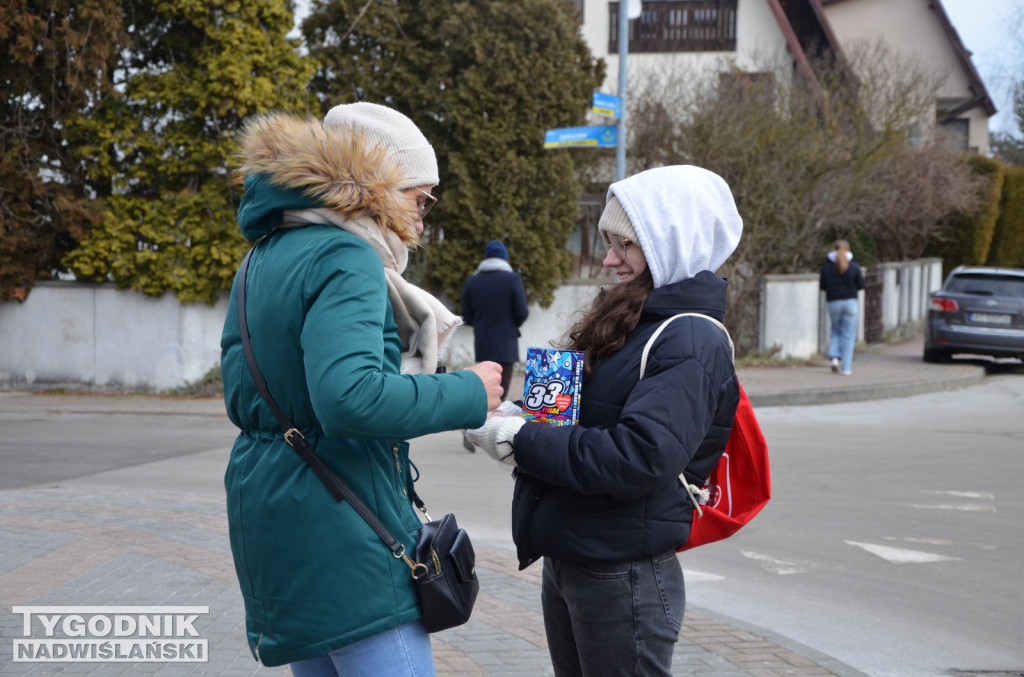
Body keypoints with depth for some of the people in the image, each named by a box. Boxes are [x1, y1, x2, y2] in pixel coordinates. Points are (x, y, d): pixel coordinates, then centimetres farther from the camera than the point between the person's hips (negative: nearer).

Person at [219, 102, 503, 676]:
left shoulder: (266, 257, 16)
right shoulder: (346, 259, -14)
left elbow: (241, 397, 19)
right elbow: (351, 398, -28)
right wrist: (467, 394, -16)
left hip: (272, 513, 10)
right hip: (340, 525, -10)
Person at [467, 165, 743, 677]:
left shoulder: (691, 344, -16)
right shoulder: (627, 322, 11)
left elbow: (638, 457, -27)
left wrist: (517, 440, -22)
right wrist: (514, 419, -3)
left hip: (623, 578, -9)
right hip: (564, 567, 9)